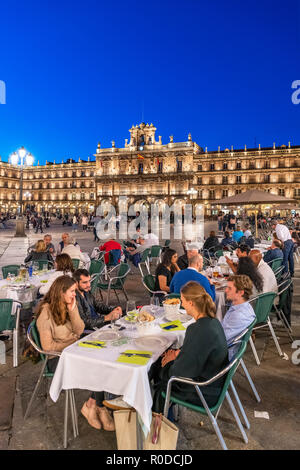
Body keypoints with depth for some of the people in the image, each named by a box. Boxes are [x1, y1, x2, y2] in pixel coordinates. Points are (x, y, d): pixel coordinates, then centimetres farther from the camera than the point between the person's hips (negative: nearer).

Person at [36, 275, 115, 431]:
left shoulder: (67, 306, 5)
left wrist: (73, 309, -12)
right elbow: (48, 346, -16)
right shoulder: (46, 312, -16)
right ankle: (99, 408, -1)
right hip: (57, 358, -7)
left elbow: (79, 331, -1)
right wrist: (72, 345, -10)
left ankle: (91, 405, -8)